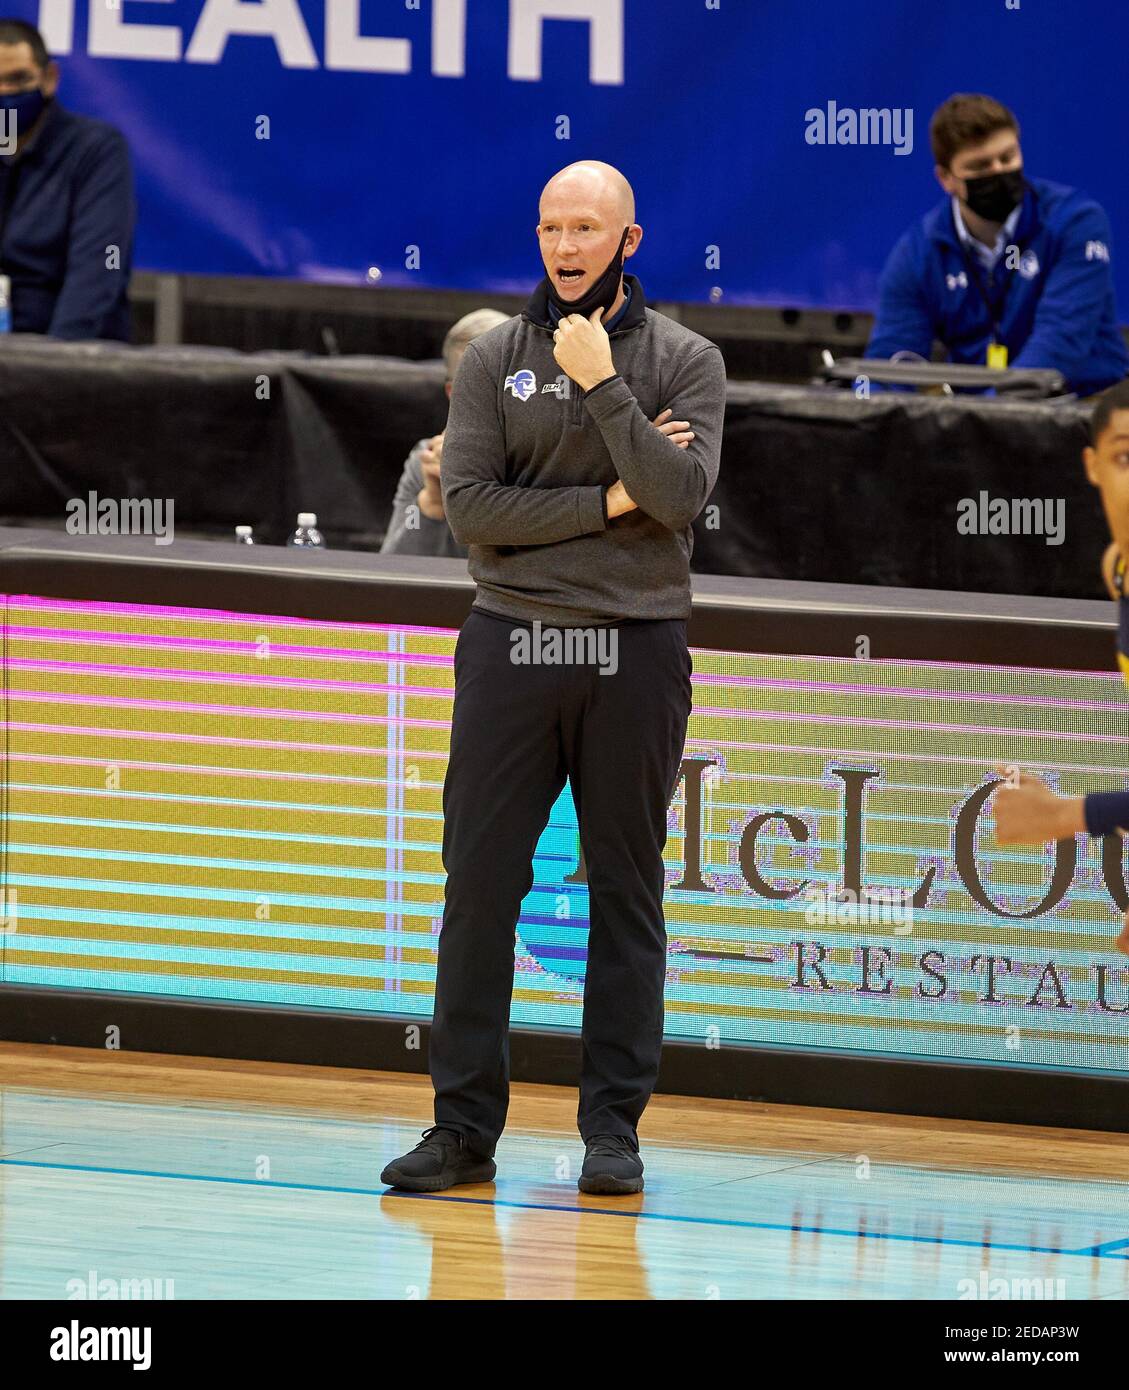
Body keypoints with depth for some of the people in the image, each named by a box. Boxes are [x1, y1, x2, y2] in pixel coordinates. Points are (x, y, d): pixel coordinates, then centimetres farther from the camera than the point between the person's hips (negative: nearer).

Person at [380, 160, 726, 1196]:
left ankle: (614, 1129, 8)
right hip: (511, 642, 1)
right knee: (480, 883, -1)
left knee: (626, 894, 3)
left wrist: (603, 384, -14)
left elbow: (682, 497, -12)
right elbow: (470, 506, -5)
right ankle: (463, 1127, 2)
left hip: (636, 648, -1)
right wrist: (608, 499, -10)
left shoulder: (685, 361, 3)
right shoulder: (495, 360, 6)